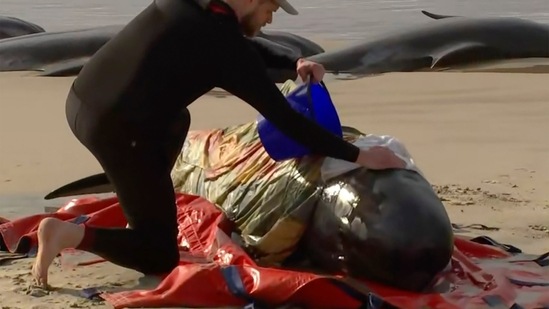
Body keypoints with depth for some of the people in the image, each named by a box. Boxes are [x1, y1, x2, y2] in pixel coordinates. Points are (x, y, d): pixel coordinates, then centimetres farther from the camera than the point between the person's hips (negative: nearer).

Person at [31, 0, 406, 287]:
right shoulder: (224, 46, -10)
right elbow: (285, 120, -8)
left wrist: (292, 63, 21)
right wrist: (357, 155, -1)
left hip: (80, 103, 8)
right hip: (117, 132, -8)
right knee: (161, 258, 6)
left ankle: (145, 209, 28)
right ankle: (71, 233, -10)